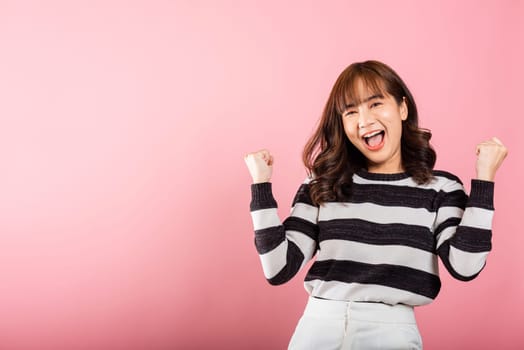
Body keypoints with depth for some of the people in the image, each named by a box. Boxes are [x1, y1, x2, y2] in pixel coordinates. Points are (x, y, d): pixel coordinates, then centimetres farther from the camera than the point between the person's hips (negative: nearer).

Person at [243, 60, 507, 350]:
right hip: (318, 325, 2)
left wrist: (484, 177, -9)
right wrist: (261, 184, -3)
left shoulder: (440, 188, 3)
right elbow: (279, 269, -2)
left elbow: (465, 266, -13)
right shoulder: (321, 185, 5)